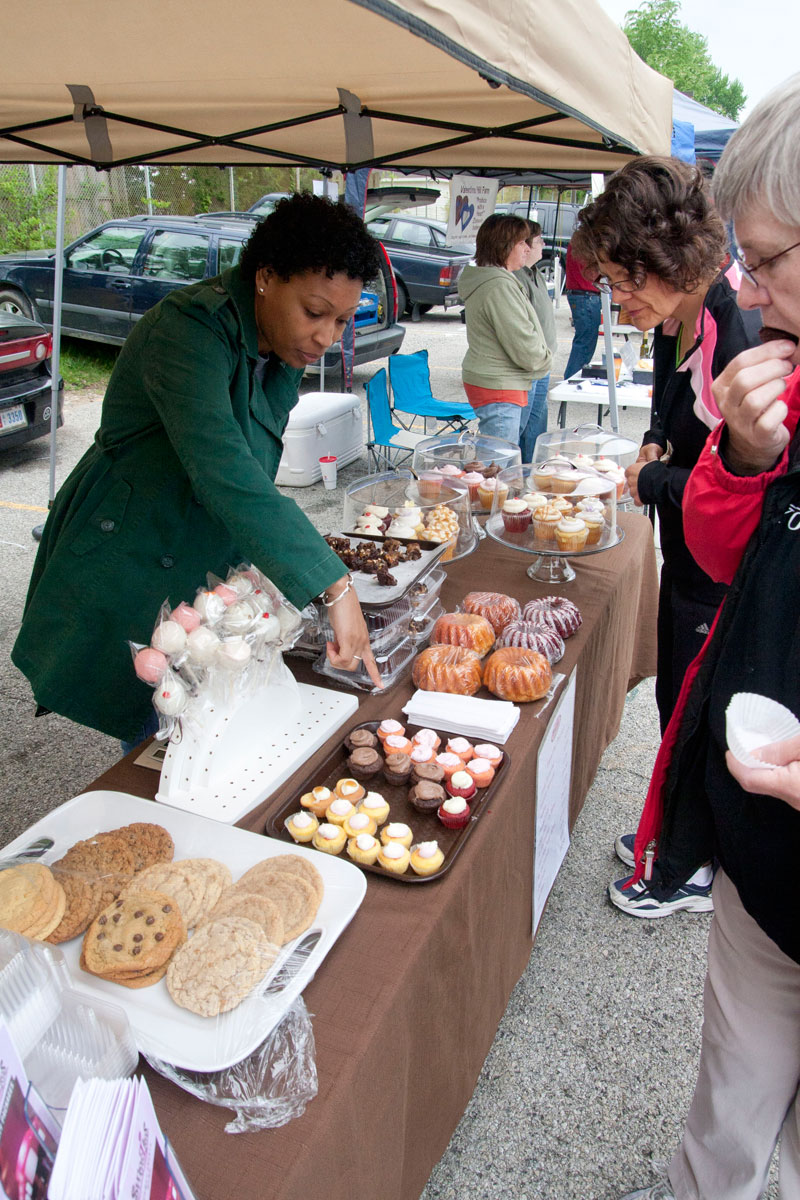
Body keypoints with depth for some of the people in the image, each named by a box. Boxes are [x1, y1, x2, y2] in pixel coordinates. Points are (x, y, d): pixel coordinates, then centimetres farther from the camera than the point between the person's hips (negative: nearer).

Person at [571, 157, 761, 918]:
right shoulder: (674, 324, 2)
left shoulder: (743, 336, -26)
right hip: (687, 557, 9)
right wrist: (656, 446, -1)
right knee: (675, 703, 22)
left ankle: (697, 871, 32)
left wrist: (657, 481, -16)